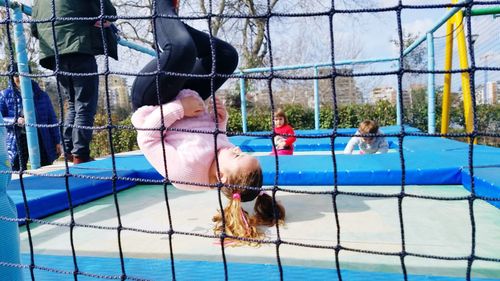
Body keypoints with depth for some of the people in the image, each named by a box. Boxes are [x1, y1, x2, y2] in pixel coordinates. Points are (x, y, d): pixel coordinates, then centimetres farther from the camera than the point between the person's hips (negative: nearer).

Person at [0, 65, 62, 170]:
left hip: (40, 138, 1)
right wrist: (15, 121, -18)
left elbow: (52, 119, 9)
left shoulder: (41, 94, 7)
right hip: (18, 141, -1)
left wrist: (57, 142, 5)